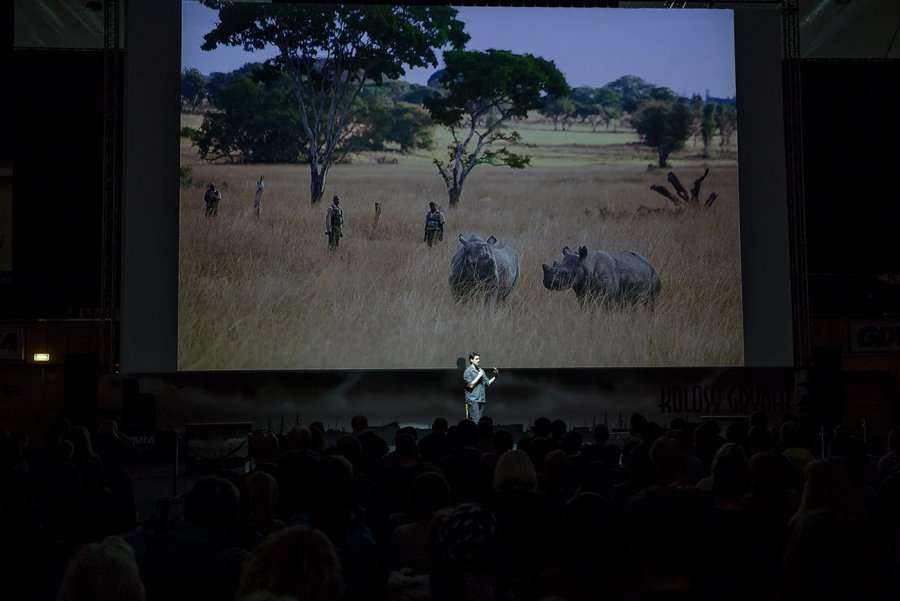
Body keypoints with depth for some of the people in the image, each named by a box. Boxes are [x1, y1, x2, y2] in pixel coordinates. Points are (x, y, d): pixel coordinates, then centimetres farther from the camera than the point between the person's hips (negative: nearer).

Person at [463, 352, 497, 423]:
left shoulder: (481, 371, 16)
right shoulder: (468, 371, -4)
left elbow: (488, 383, 16)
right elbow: (470, 385, -13)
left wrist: (495, 377, 2)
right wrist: (479, 376, -9)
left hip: (481, 400, 7)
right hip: (473, 400, -7)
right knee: (475, 420, -14)